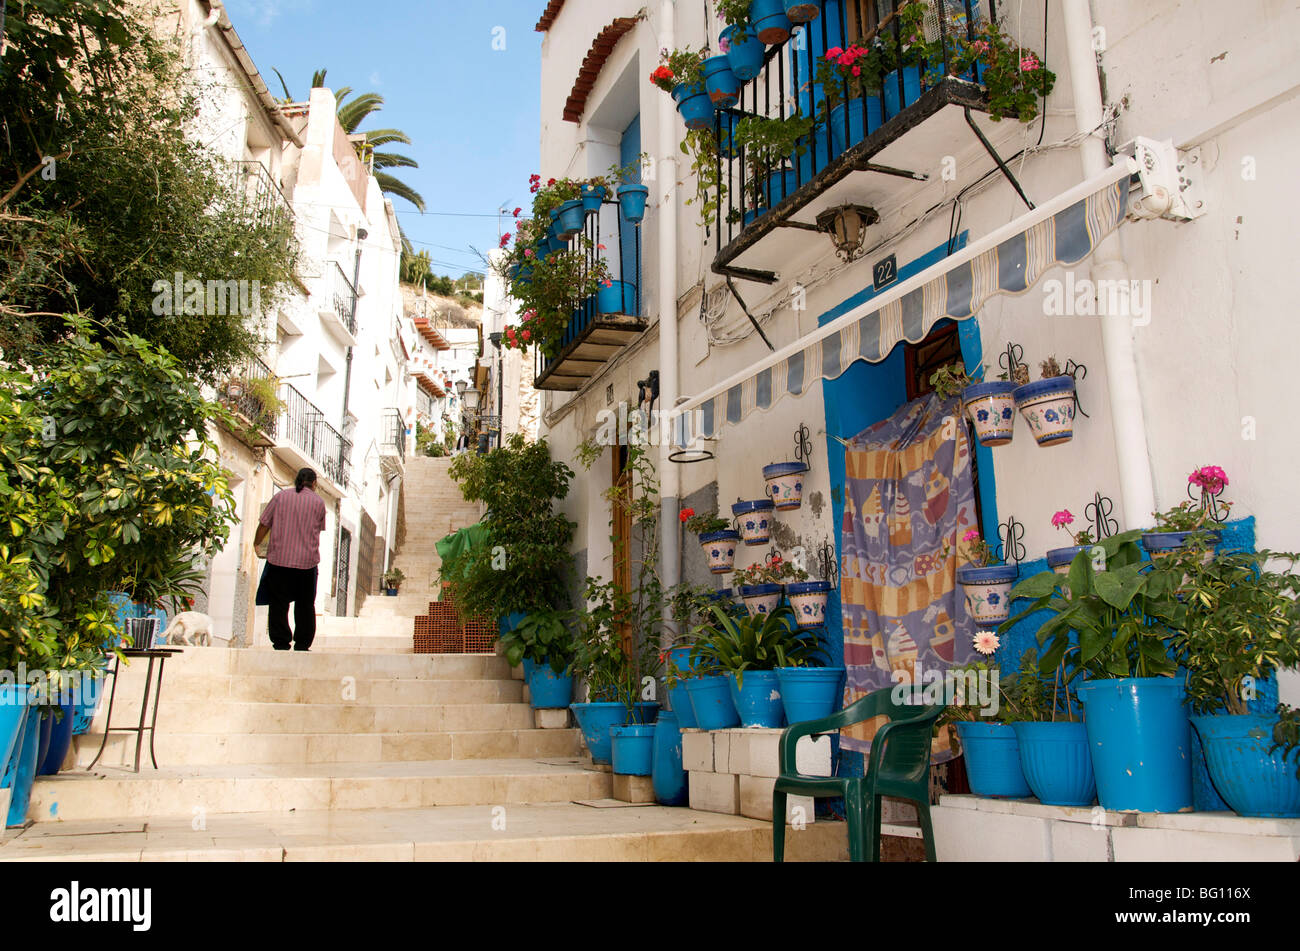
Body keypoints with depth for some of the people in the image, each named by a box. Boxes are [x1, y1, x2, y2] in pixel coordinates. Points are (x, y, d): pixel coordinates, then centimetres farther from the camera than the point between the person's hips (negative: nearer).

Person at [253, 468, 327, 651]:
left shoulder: (279, 497, 4)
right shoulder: (318, 502, 4)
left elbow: (264, 524, 5)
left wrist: (256, 544, 21)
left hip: (279, 559, 0)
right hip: (307, 561, 0)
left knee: (278, 604, 6)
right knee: (305, 606, 9)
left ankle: (281, 643, 4)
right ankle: (302, 645, 10)